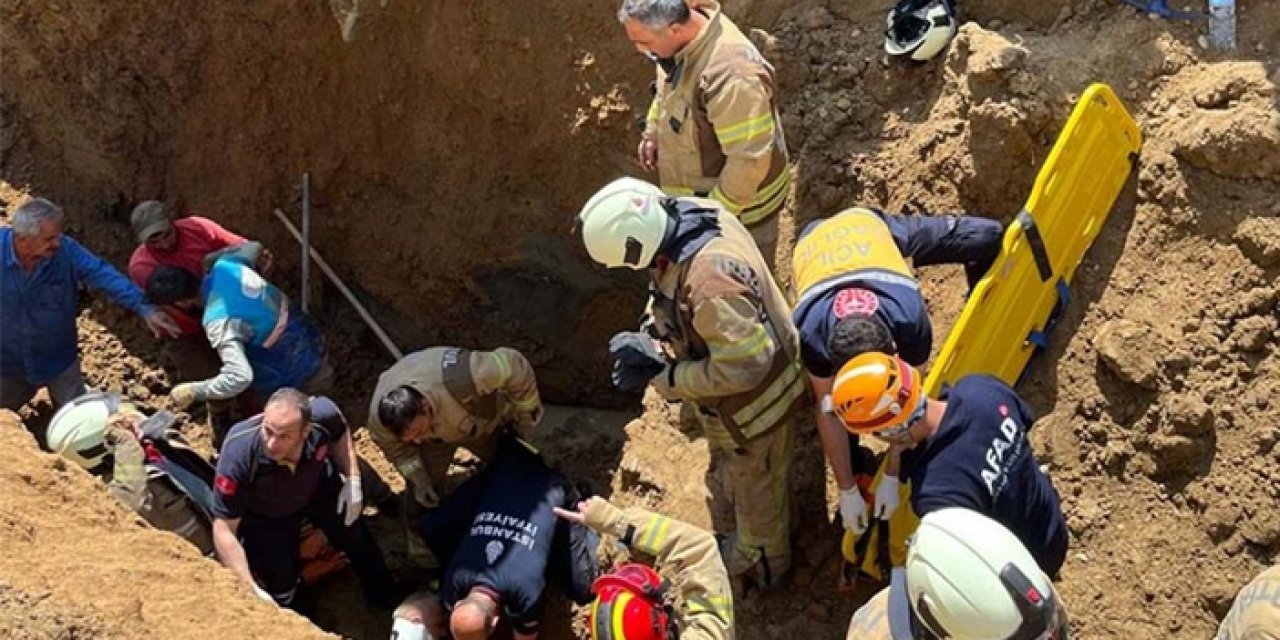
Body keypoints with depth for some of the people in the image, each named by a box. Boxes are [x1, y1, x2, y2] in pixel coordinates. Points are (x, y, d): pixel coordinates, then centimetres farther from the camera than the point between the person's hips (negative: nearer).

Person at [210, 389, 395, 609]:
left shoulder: (322, 414, -38)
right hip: (264, 515, -3)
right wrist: (250, 588, -41)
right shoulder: (238, 452, -46)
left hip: (318, 487, 3)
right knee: (280, 586, -2)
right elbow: (224, 529, -37)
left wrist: (353, 480, -16)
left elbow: (341, 434, -8)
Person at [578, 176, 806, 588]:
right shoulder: (694, 213, -18)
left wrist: (665, 379, -26)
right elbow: (669, 298, 1)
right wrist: (651, 340, -12)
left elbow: (744, 367, -35)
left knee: (755, 488, 22)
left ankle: (761, 564, 50)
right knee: (736, 473, 34)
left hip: (752, 403, -8)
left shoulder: (710, 285, -45)